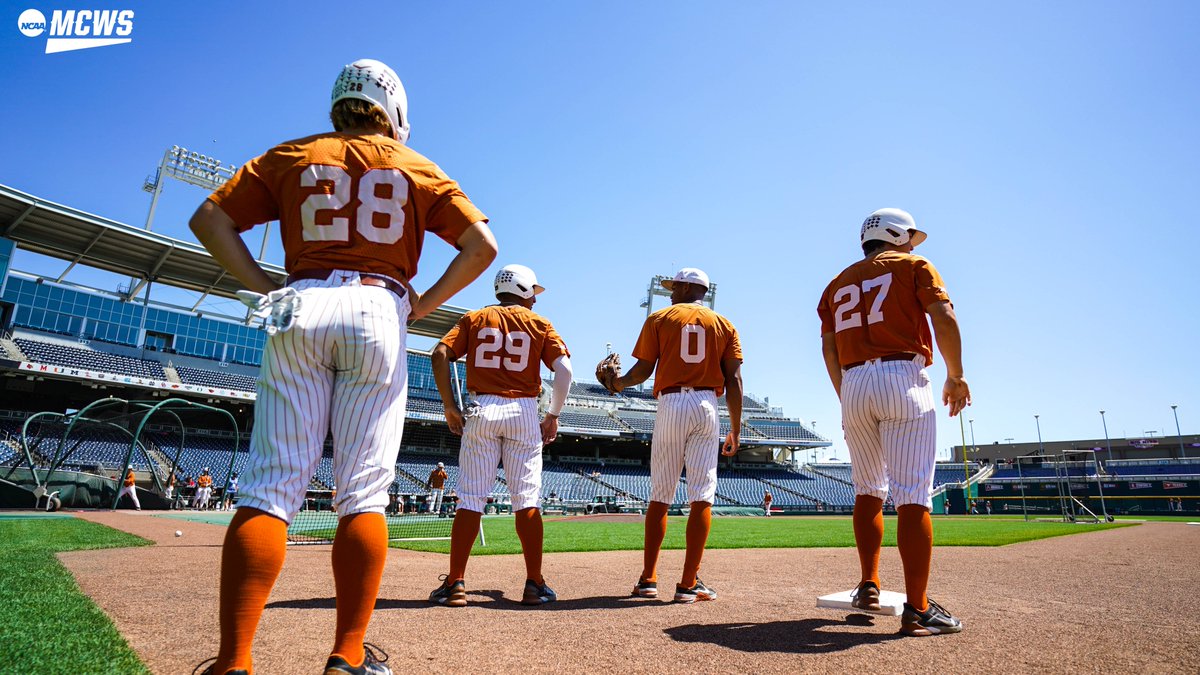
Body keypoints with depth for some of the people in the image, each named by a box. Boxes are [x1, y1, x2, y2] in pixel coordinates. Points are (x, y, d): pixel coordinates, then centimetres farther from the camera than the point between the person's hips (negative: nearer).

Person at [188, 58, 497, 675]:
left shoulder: (292, 156, 17)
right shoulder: (419, 169, 14)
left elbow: (210, 218, 9)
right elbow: (482, 245, 2)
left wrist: (266, 289, 6)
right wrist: (423, 304, 5)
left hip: (300, 309, 2)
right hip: (379, 312, -1)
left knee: (270, 487, -2)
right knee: (363, 492, -1)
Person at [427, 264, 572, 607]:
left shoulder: (474, 318, 12)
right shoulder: (540, 324, 8)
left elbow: (440, 354, -1)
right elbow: (564, 369, -3)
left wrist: (449, 405, 2)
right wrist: (553, 415, 4)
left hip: (481, 410, 1)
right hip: (524, 411, -1)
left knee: (471, 498, 3)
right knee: (526, 499, 2)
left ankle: (455, 583, 1)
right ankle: (534, 584, 3)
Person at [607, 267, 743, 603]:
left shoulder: (659, 319, 8)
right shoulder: (724, 325, 13)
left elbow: (643, 370, 3)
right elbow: (734, 380, 4)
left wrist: (618, 383, 23)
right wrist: (735, 429, 7)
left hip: (671, 405, 0)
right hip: (707, 406, 1)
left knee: (660, 496, 6)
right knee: (701, 497, 0)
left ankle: (648, 579, 10)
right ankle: (689, 583, -2)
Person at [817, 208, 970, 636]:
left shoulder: (838, 283, 22)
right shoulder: (914, 266, 10)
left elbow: (829, 347, 12)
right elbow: (943, 317, -6)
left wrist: (847, 399, 16)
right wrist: (955, 377, 1)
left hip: (853, 385, 5)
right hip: (903, 379, -4)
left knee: (868, 491, 16)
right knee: (913, 496, -7)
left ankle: (869, 586, 17)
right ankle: (917, 610, -7)